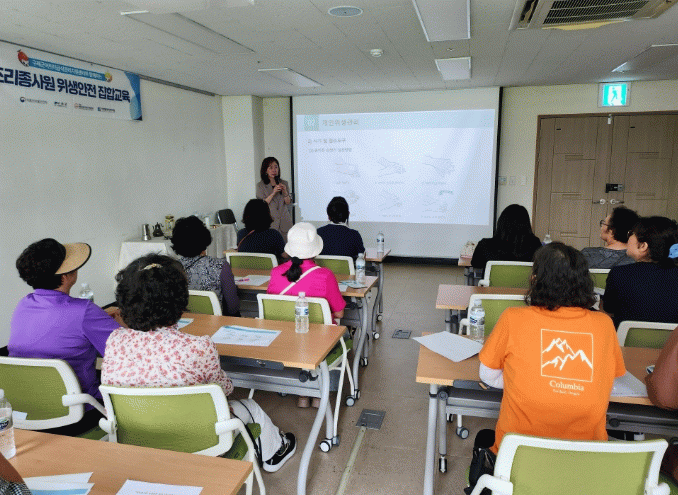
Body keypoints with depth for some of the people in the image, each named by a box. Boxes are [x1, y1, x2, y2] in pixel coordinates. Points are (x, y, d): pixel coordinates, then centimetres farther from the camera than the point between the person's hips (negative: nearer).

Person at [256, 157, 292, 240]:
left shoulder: (284, 183, 9)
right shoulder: (260, 186, 0)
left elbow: (288, 202, 8)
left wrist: (285, 192, -11)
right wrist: (273, 193, -16)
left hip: (284, 222, 3)